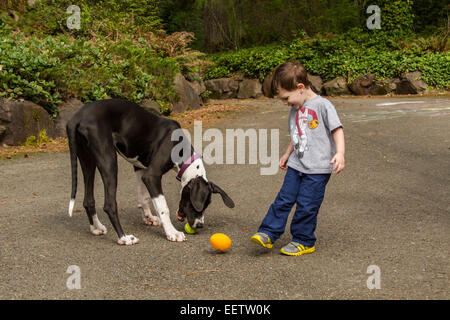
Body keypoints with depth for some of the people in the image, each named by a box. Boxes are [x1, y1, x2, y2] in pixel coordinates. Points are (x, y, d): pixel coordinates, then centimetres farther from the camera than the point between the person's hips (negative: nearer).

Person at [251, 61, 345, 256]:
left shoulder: (322, 105, -11)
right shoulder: (296, 109, 13)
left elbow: (337, 130, -13)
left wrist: (340, 153, -25)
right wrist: (288, 154, 32)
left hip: (318, 168, -7)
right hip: (296, 165, 7)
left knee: (306, 205, -2)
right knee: (284, 199, 4)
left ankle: (303, 241, 13)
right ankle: (268, 234, 8)